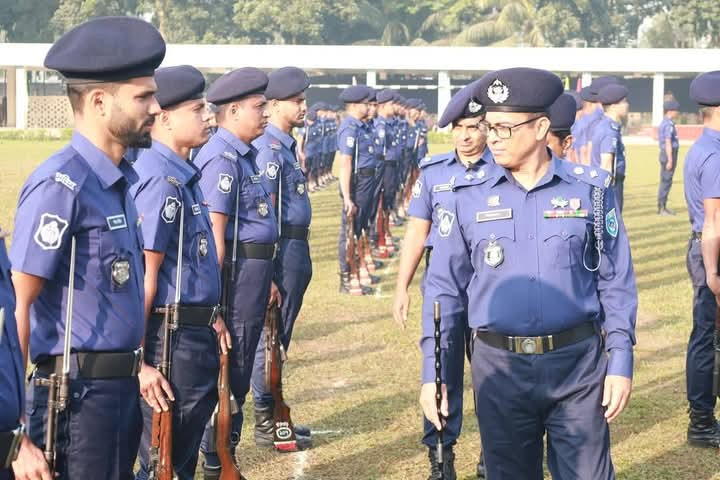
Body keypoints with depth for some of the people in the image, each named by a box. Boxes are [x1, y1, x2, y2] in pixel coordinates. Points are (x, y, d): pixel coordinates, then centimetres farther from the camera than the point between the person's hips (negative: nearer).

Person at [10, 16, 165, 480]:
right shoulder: (61, 185, -17)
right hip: (80, 400, -9)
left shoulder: (123, 179, 10)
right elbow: (14, 309, -19)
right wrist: (19, 435, -21)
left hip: (123, 389, 9)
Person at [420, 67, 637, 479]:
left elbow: (616, 282, 3)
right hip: (500, 368, 1)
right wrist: (432, 373, 3)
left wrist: (621, 363, -2)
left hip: (579, 366, -1)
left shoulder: (590, 190, 0)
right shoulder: (469, 196, 2)